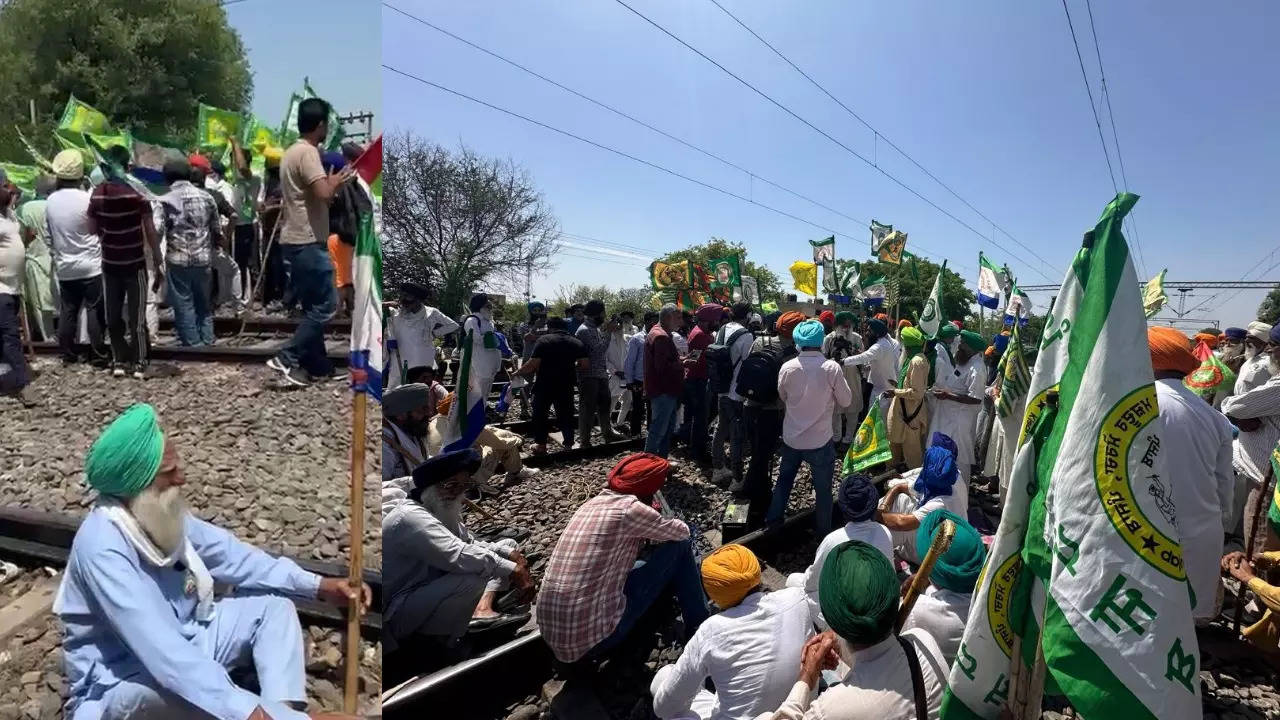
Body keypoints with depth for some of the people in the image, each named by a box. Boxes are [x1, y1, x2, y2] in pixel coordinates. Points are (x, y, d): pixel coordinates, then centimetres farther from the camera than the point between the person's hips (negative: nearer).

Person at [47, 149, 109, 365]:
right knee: (95, 310, -1)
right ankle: (98, 355, 1)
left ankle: (68, 353, 18)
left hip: (64, 267, 5)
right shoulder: (87, 199, -15)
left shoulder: (50, 201, 3)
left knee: (68, 310, 12)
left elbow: (49, 235, 10)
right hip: (91, 265, -5)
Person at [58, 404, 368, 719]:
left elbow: (226, 554, 5)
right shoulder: (103, 546, -31)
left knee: (273, 605, -1)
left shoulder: (162, 511, -7)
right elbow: (164, 654, -38)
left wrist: (316, 586, -2)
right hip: (120, 684, -8)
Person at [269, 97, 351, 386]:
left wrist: (330, 182, 20)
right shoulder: (308, 152, -14)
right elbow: (324, 194, -24)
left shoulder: (291, 151, 18)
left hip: (295, 240, 10)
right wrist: (337, 180, -5)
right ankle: (286, 358, -6)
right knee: (325, 305, -6)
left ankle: (318, 365, 17)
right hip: (308, 242, -10)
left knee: (312, 306, 12)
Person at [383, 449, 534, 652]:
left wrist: (510, 552, -13)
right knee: (473, 579, -37)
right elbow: (459, 555, -38)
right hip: (397, 610, -10)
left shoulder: (442, 510, 5)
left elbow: (470, 543, 5)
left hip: (430, 587, 10)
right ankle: (447, 642, -11)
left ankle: (482, 609, -14)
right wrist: (513, 570, -34)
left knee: (508, 544, 5)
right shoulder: (410, 517, -27)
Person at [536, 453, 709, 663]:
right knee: (679, 545, 1)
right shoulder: (630, 508, -13)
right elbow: (682, 532, 4)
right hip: (593, 638, -8)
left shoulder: (595, 502, 9)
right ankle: (699, 630, 17)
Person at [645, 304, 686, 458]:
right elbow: (663, 367, -26)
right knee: (658, 431, -4)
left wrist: (680, 361, 9)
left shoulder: (659, 333, 17)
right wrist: (682, 365, -13)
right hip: (663, 392, -11)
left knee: (668, 429, 19)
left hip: (666, 391, 11)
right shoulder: (661, 336, -19)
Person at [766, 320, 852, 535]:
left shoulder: (787, 368, -12)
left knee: (784, 479, 24)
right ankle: (824, 532, 28)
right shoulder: (832, 368, -18)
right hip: (820, 440, -3)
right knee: (823, 488, 14)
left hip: (791, 438, 3)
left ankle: (773, 520, 36)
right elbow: (845, 400, -6)